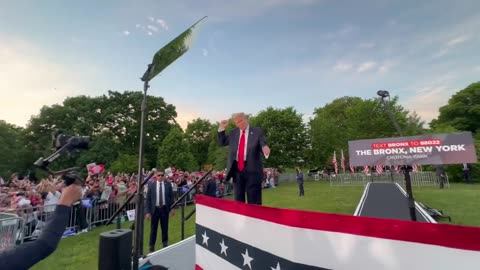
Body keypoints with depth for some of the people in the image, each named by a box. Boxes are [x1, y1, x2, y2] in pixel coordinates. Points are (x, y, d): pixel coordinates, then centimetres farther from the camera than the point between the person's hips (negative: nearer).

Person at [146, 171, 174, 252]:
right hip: (155, 209, -1)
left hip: (165, 209, 1)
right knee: (153, 228, 6)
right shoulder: (151, 185, -4)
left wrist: (172, 208, -1)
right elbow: (148, 199, -2)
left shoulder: (168, 184, -2)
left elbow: (171, 197, 3)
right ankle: (151, 247, 20)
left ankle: (165, 244, 31)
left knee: (165, 228, 12)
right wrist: (148, 211, -6)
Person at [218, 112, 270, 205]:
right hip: (237, 170, 4)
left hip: (252, 170, -4)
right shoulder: (233, 133, 14)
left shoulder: (257, 131, 2)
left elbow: (263, 145, -4)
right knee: (238, 201, 13)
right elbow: (221, 143, 19)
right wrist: (221, 128, 7)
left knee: (254, 202, 0)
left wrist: (265, 150, -28)